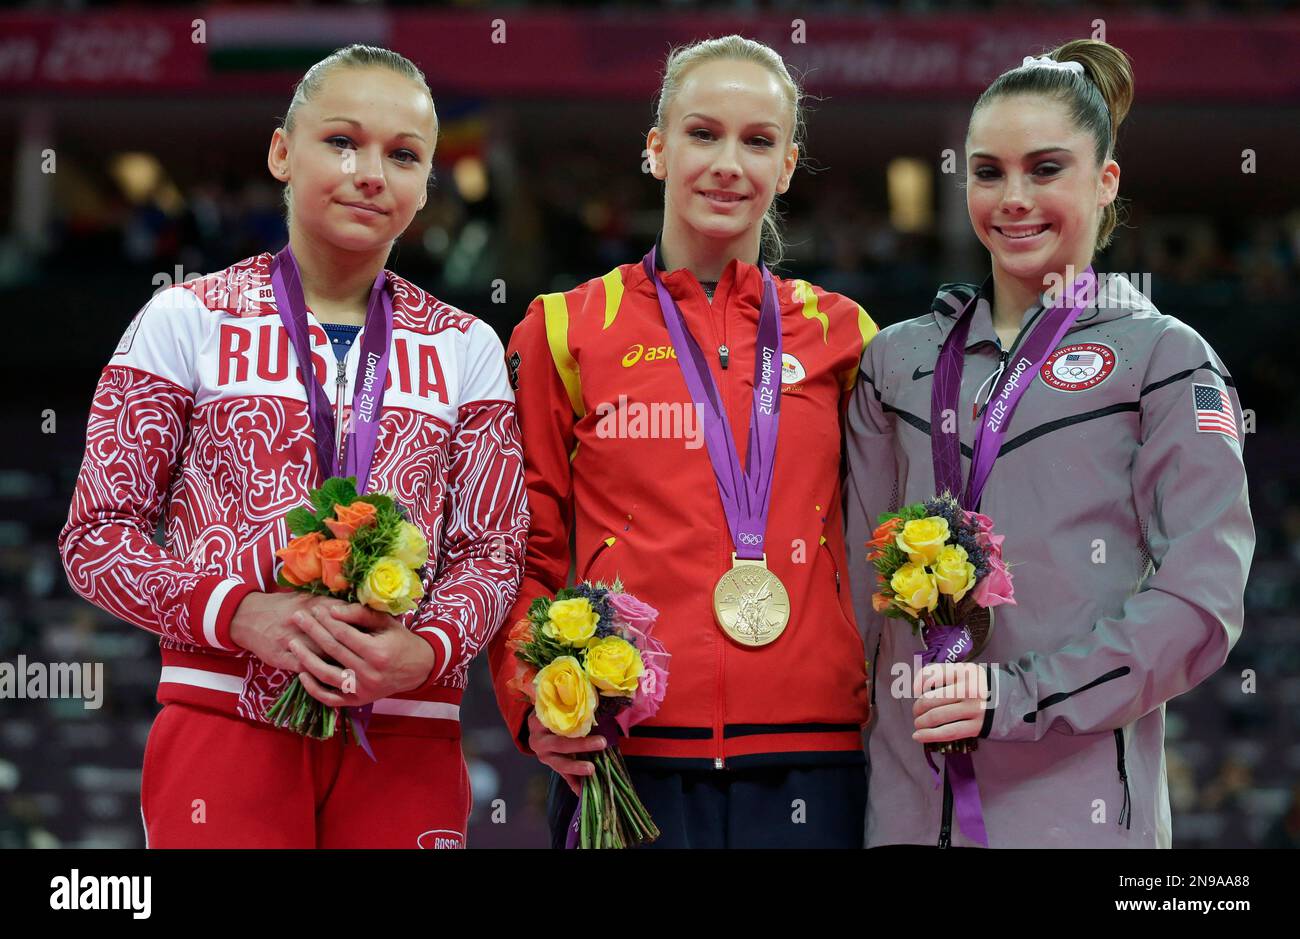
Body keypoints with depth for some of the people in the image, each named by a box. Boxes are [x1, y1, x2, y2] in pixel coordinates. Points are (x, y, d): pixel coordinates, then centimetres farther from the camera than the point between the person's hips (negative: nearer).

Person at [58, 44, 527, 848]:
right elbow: (96, 536, 2)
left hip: (404, 742, 2)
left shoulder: (464, 350, 11)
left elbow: (493, 549, 9)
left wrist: (425, 650, -13)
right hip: (223, 721, -2)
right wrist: (239, 615, -15)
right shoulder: (186, 323, 4)